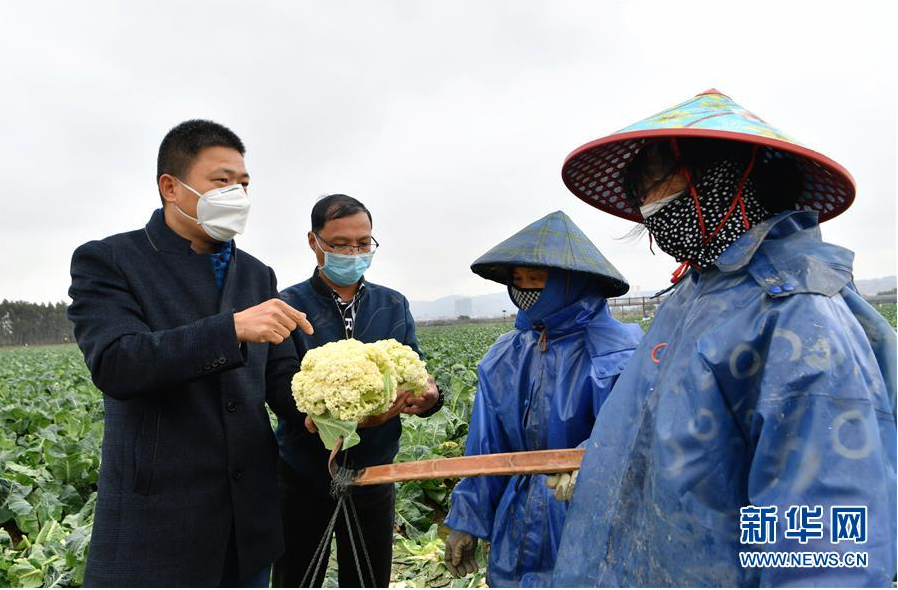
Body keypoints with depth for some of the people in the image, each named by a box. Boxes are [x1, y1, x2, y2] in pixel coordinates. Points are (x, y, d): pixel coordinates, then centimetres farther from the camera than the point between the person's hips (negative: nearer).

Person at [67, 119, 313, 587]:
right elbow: (113, 364, -20)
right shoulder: (106, 261, -5)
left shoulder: (257, 275, 9)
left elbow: (281, 375, 7)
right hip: (155, 518, -5)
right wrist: (233, 328, -30)